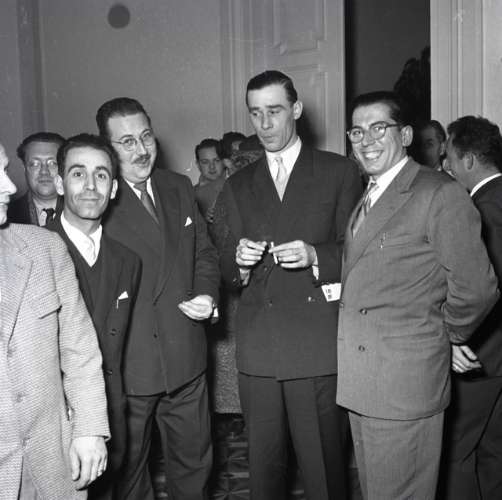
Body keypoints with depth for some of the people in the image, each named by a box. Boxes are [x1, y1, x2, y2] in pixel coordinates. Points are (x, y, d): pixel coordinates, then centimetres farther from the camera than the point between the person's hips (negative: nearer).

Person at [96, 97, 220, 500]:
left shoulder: (179, 187, 8)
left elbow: (203, 251, 15)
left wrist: (207, 293, -4)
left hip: (186, 356, 5)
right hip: (124, 361, -5)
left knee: (194, 462, 18)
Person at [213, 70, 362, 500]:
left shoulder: (339, 173, 6)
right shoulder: (236, 187, 16)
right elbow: (226, 271, 14)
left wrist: (315, 255, -15)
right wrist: (239, 261, -7)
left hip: (318, 347, -3)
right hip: (257, 349, 3)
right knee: (263, 465, 11)